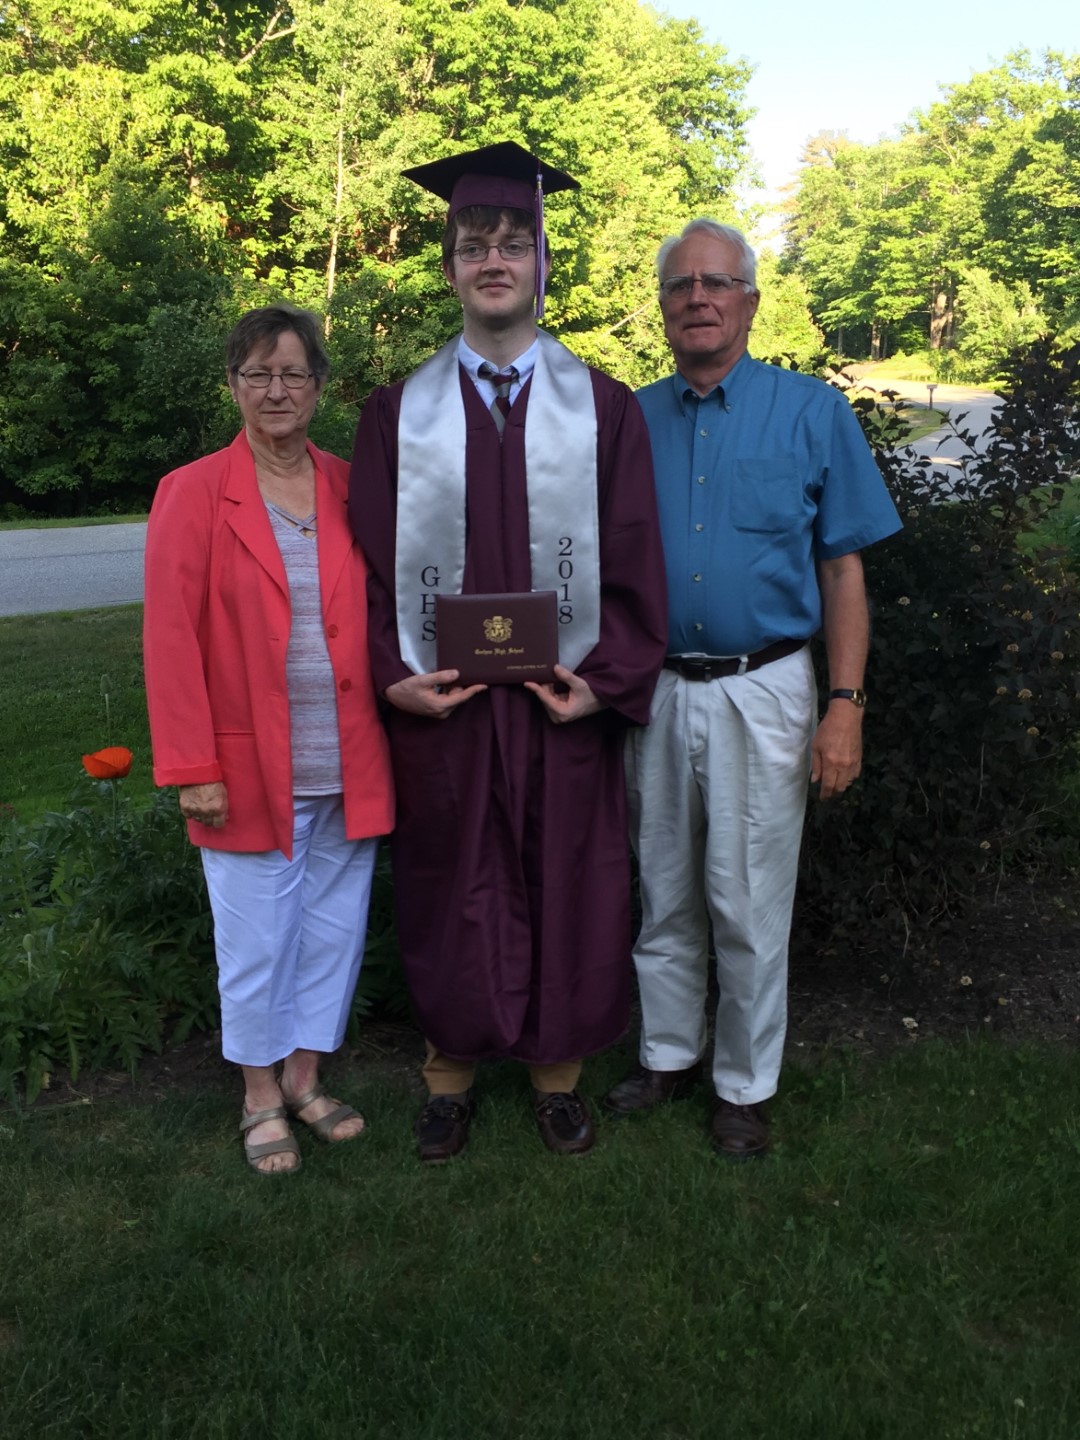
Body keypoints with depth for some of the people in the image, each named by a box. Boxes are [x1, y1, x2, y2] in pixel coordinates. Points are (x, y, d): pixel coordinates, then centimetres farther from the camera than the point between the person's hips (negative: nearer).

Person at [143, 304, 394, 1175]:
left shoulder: (351, 490, 7)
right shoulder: (192, 494, -3)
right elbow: (171, 640, -7)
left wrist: (399, 688, -1)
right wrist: (193, 769, -11)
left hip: (347, 767, 4)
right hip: (250, 771, -3)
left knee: (335, 930, 13)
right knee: (256, 940, 8)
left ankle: (305, 1079, 33)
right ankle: (261, 1098, 28)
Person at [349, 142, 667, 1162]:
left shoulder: (604, 408, 3)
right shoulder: (397, 413, 4)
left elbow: (634, 558, -1)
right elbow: (371, 559, 2)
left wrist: (607, 679, -12)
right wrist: (391, 674, -10)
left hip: (565, 703, 0)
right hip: (436, 703, 0)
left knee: (567, 895, 10)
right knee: (450, 898, 11)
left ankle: (556, 1069, 30)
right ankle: (451, 1069, 31)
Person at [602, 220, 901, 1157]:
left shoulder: (812, 412, -1)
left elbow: (843, 570, -2)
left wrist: (845, 705, -8)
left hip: (761, 689, -3)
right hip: (654, 689, 3)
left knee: (749, 906, 4)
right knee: (665, 895, 15)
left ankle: (746, 1084, 23)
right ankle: (669, 1053, 34)